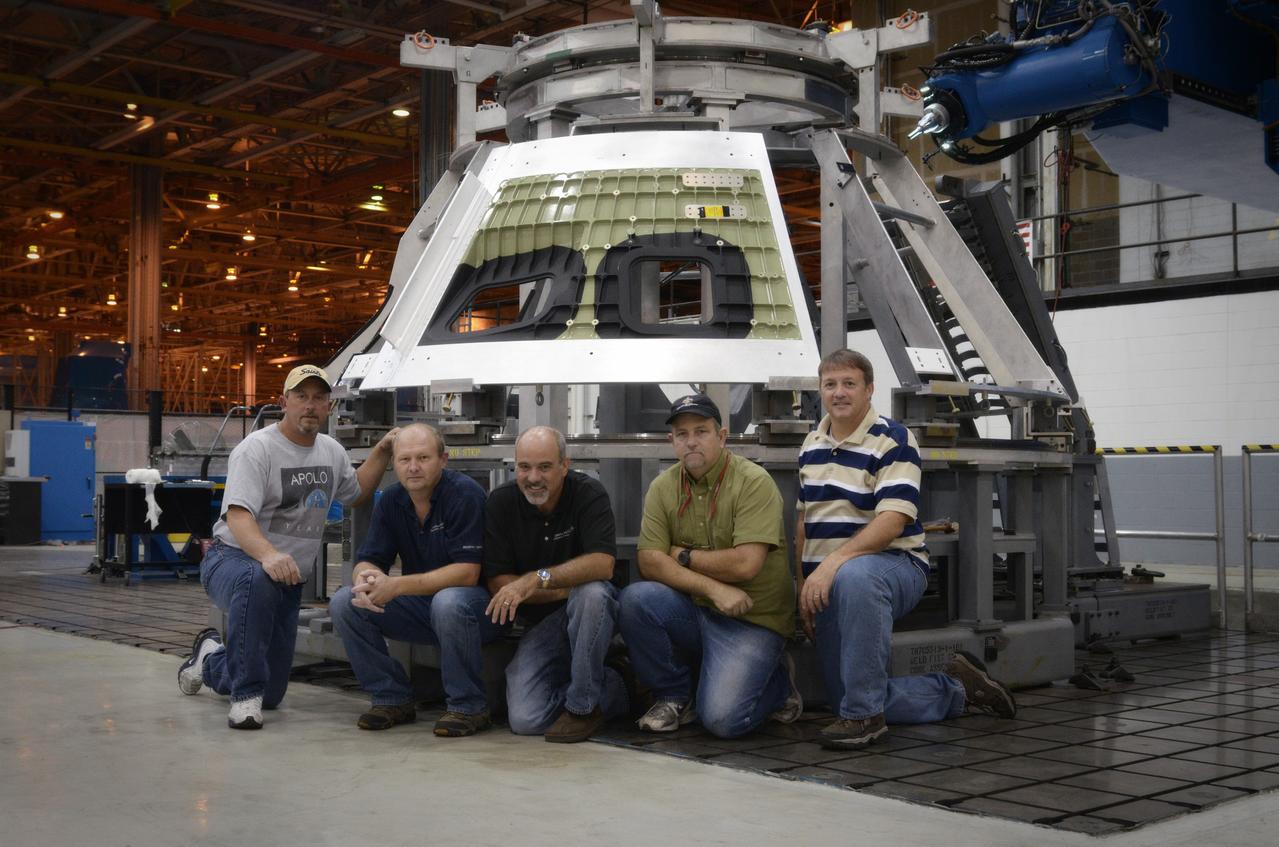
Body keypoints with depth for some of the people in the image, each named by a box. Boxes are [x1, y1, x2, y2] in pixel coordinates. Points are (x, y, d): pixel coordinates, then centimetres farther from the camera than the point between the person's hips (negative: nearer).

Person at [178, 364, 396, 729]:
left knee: (271, 695, 11)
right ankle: (245, 697, -31)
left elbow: (356, 492, 25)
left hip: (289, 579, 6)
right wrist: (268, 555, -47)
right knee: (258, 580, -45)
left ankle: (210, 658, 44)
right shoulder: (257, 448, -16)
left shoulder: (332, 452, 7)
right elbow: (237, 516, -28)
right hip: (233, 558, -6)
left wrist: (382, 451, 11)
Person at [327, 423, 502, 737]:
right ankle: (393, 698, 1)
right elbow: (367, 561, 1)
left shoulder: (464, 493, -18)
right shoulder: (391, 501, 2)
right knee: (343, 602, -11)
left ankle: (469, 707, -18)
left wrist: (396, 586, -31)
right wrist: (366, 578, -26)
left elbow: (467, 572, -24)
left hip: (478, 606, -6)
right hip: (420, 606, 6)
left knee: (449, 602, -39)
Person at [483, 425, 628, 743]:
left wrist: (538, 579, -35)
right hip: (539, 622, 2)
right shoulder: (501, 502, -6)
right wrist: (566, 587, -19)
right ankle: (610, 690, 11)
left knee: (591, 593, -38)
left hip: (591, 610, -2)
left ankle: (584, 703, -18)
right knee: (525, 720, -16)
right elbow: (498, 583, -9)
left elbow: (602, 564, -27)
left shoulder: (589, 494, -12)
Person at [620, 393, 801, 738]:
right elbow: (649, 561, -8)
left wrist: (682, 555, -8)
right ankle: (674, 697, -1)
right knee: (635, 599, -25)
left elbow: (745, 564, -22)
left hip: (752, 620, -4)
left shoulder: (754, 481, -11)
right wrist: (713, 588, -20)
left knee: (722, 719, -21)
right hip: (692, 612, 4)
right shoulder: (662, 487, 3)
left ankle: (777, 681, 14)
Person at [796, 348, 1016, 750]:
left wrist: (832, 562, -32)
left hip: (894, 563, -7)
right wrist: (804, 586, 8)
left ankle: (864, 713, -33)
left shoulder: (894, 441, -10)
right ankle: (956, 689, 24)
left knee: (853, 576, -44)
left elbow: (892, 521, -21)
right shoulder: (811, 445, 11)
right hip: (829, 586, 7)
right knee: (844, 699, 4)